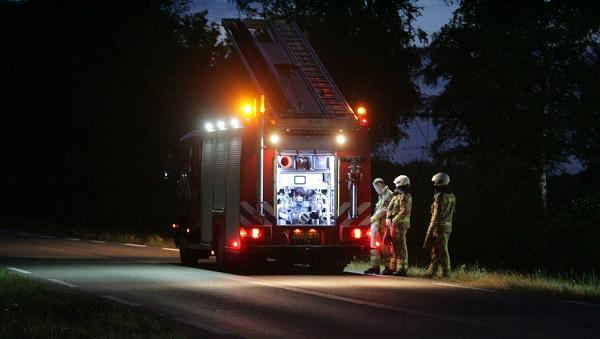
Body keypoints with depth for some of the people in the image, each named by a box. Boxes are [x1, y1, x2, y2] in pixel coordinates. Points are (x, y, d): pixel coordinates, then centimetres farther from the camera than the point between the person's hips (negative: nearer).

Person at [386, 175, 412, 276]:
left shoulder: (404, 197, -12)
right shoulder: (397, 195, 19)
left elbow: (404, 211, -21)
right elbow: (390, 208, 17)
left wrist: (394, 220, -19)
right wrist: (388, 218, 2)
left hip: (400, 224, -10)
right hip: (394, 224, 10)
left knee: (400, 247, -10)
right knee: (394, 246, 15)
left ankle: (402, 269, -10)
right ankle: (393, 267, 22)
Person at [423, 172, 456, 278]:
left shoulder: (440, 196, -16)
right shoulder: (452, 196, 11)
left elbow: (437, 215, -18)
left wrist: (431, 229, -14)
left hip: (440, 226, -9)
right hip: (448, 226, 9)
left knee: (442, 251, -4)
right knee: (435, 250, 14)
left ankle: (445, 273, -2)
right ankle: (432, 271, 17)